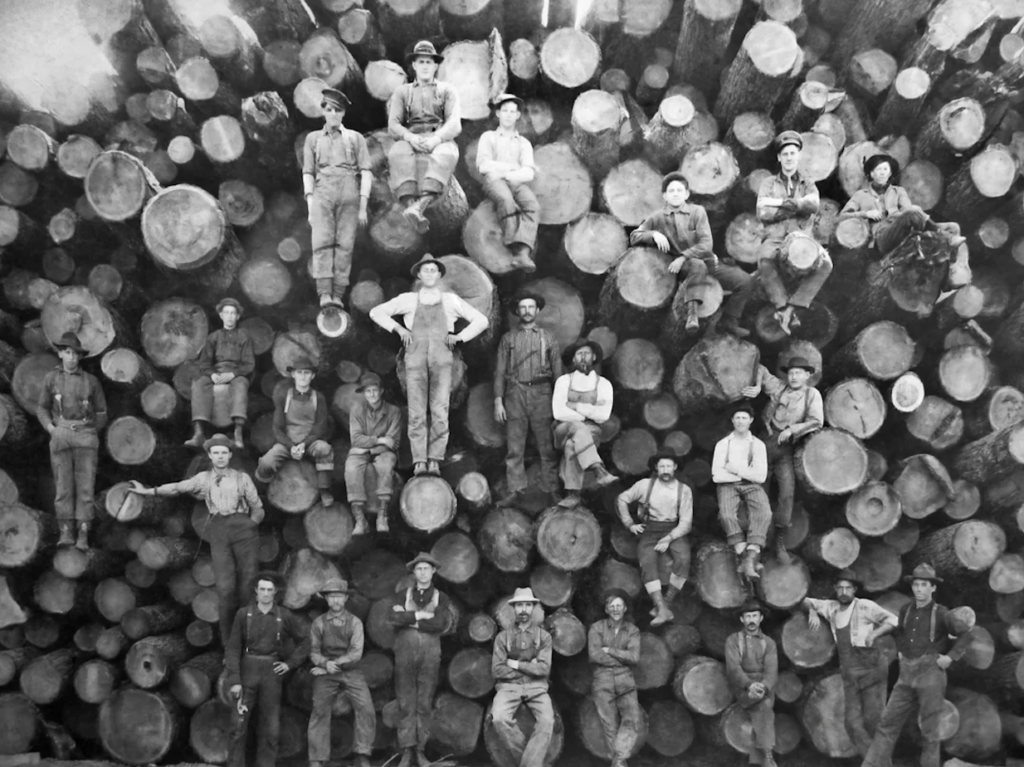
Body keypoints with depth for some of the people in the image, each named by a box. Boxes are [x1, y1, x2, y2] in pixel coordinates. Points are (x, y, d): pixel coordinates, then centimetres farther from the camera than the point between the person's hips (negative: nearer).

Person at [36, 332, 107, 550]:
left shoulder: (91, 381, 6)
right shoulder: (51, 378, 8)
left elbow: (101, 412, 14)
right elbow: (42, 408, 15)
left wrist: (92, 433, 3)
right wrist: (50, 427, -1)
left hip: (85, 436, -1)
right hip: (61, 436, 1)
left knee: (85, 485, -6)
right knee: (63, 485, -3)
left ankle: (83, 536, -5)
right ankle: (66, 533, 1)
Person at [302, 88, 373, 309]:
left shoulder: (355, 138, 18)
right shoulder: (313, 138, 22)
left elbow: (366, 173, 10)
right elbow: (307, 173, 16)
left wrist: (363, 206, -1)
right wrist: (310, 206, 3)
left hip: (349, 193, 0)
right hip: (322, 192, 0)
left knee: (345, 244, -10)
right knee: (322, 242, -16)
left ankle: (338, 295, -13)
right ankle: (324, 293, -26)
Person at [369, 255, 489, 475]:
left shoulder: (451, 300, 14)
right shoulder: (408, 300, 13)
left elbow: (481, 320, 16)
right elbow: (376, 312, 15)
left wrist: (459, 337, 6)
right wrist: (398, 329, 5)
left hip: (441, 359, 0)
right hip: (415, 358, 0)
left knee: (440, 412, -9)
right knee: (416, 413, -6)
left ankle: (434, 460, -4)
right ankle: (419, 462, -5)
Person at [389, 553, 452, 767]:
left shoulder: (441, 598, 9)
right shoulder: (402, 595, 10)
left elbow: (440, 624, -9)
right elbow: (393, 618, -8)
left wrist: (407, 619, -7)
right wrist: (420, 615, -10)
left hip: (430, 654, 0)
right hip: (405, 652, 0)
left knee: (424, 704, 1)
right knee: (406, 703, -3)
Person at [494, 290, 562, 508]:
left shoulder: (548, 338, 11)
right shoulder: (508, 338, 12)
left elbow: (558, 371, 9)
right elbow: (500, 371, 9)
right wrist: (498, 401, 0)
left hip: (541, 394, 0)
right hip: (515, 394, 1)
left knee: (547, 446, -2)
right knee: (514, 447, -2)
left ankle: (552, 490, 3)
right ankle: (516, 491, 0)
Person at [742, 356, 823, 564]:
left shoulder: (812, 394, 3)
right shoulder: (779, 387, 6)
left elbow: (816, 421, -8)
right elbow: (760, 369, 16)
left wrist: (792, 429, -13)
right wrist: (758, 387, -1)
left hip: (786, 448, -1)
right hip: (766, 441, 1)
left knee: (787, 492, -7)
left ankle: (779, 541, 4)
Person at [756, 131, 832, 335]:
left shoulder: (808, 185, 21)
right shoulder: (768, 184, 17)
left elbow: (813, 205, -4)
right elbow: (762, 214, -2)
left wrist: (780, 203, -8)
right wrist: (798, 206, -2)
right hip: (775, 238, -2)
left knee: (825, 263, -31)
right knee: (765, 261, -39)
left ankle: (790, 307, -26)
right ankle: (783, 306, -27)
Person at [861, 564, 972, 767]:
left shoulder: (941, 614, -7)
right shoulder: (906, 610, 9)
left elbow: (965, 635, -2)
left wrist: (951, 657, -10)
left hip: (931, 672, -5)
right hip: (907, 675, 5)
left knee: (929, 730, 2)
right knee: (887, 722, 1)